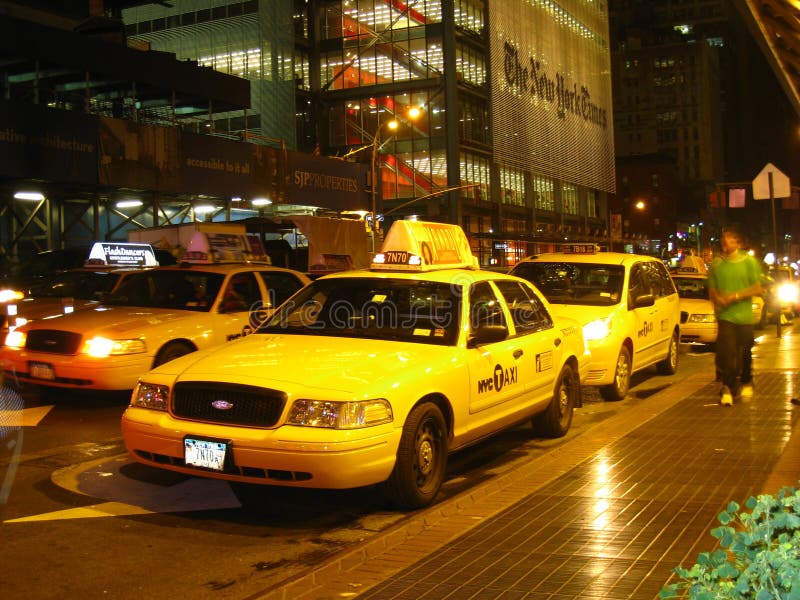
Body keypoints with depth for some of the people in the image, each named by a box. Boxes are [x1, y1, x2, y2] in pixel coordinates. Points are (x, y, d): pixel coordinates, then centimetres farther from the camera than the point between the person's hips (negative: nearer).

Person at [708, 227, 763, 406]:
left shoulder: (749, 261, -1)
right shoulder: (716, 263, 6)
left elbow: (757, 288, -3)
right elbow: (711, 289, 13)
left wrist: (735, 296, -15)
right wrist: (718, 298, -9)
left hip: (744, 316, 0)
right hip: (724, 316, 0)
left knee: (745, 353, 11)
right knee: (727, 351, -13)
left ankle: (746, 382, 33)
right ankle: (727, 388, -10)